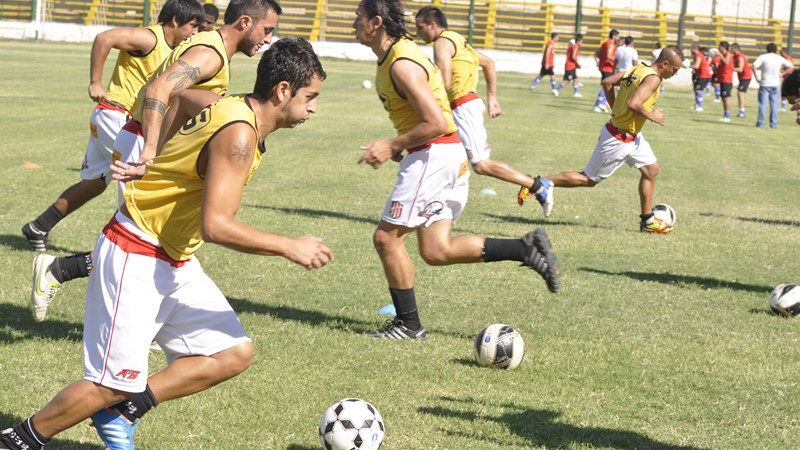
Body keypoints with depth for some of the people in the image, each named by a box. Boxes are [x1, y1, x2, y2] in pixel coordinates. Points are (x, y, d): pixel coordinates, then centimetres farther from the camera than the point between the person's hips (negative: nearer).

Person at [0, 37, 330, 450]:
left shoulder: (233, 109, 4)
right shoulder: (239, 133, -24)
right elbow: (215, 226, -31)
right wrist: (290, 248, -22)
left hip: (175, 261, 10)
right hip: (136, 260, -10)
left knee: (234, 354, 4)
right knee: (113, 383, -4)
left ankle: (123, 409, 9)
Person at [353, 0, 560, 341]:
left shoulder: (402, 65, -18)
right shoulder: (391, 57, 14)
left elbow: (435, 123, -23)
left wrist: (392, 147, -15)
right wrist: (398, 146, 13)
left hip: (432, 155, -10)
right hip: (450, 155, 10)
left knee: (387, 237, -3)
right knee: (436, 251, 8)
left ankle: (408, 325, 6)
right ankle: (526, 249, 5)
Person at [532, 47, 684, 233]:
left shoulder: (637, 70, 4)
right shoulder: (653, 79, -22)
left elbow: (607, 82, 10)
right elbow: (633, 104, -35)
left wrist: (616, 109, 15)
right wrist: (651, 116, -18)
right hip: (618, 140, -10)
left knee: (652, 169, 14)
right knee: (588, 180, 2)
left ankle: (647, 220, 21)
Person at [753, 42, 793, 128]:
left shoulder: (763, 57, -4)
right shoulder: (779, 58, 5)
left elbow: (754, 65, -18)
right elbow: (790, 66, 12)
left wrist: (757, 77, -11)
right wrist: (781, 72, 12)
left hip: (764, 83, -2)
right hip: (775, 84, 2)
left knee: (762, 104, 1)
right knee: (774, 104, 7)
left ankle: (760, 123, -1)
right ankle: (773, 123, 7)